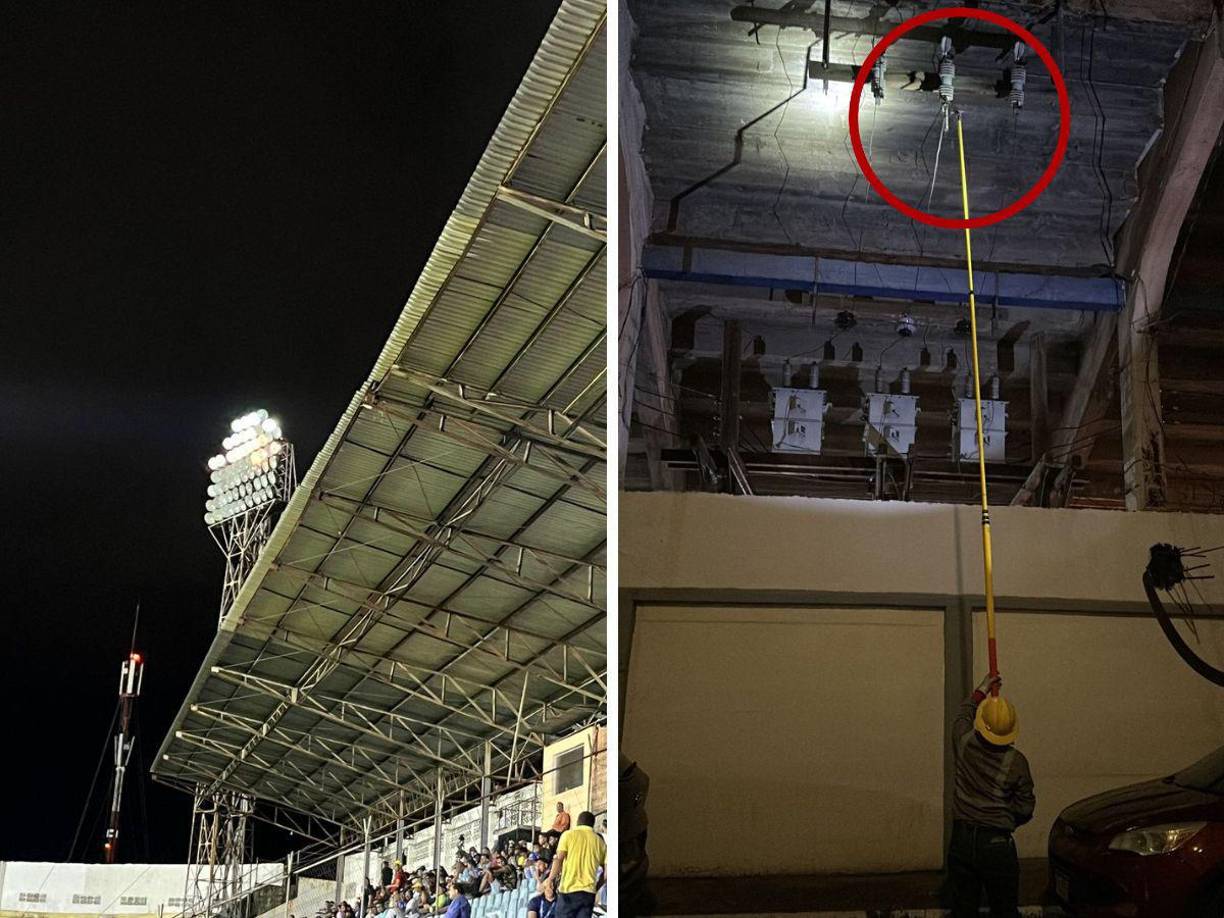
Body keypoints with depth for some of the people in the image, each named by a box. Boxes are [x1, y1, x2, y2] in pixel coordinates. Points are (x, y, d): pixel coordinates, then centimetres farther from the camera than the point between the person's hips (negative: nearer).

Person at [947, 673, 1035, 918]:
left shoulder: (964, 744, -6)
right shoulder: (1016, 762, -12)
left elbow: (963, 716, 18)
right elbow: (1026, 808, -2)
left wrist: (981, 691, 31)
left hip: (961, 840, 2)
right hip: (997, 844, -2)